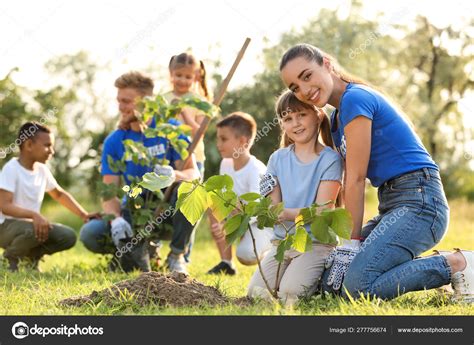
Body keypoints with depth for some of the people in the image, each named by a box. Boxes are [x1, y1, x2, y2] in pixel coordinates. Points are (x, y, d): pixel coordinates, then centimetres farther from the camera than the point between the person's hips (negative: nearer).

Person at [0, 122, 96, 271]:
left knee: (68, 237, -8)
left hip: (31, 223, 7)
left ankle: (31, 254, 12)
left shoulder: (42, 170, 4)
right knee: (36, 230, -35)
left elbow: (59, 194, 19)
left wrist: (84, 214, 9)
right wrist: (34, 215, -40)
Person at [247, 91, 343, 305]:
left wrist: (286, 213, -29)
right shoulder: (278, 159, 7)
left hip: (316, 243, -4)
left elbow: (321, 211, -14)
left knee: (290, 292, -25)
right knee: (256, 292, -15)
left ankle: (320, 278, 5)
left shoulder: (330, 159, -7)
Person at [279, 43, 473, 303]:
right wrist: (355, 239, 3)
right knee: (331, 283, 3)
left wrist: (355, 238, -7)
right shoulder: (336, 118, 18)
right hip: (392, 207, 10)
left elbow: (356, 179, -11)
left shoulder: (354, 99, -12)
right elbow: (349, 179, 12)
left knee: (358, 284, -25)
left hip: (419, 201, -10)